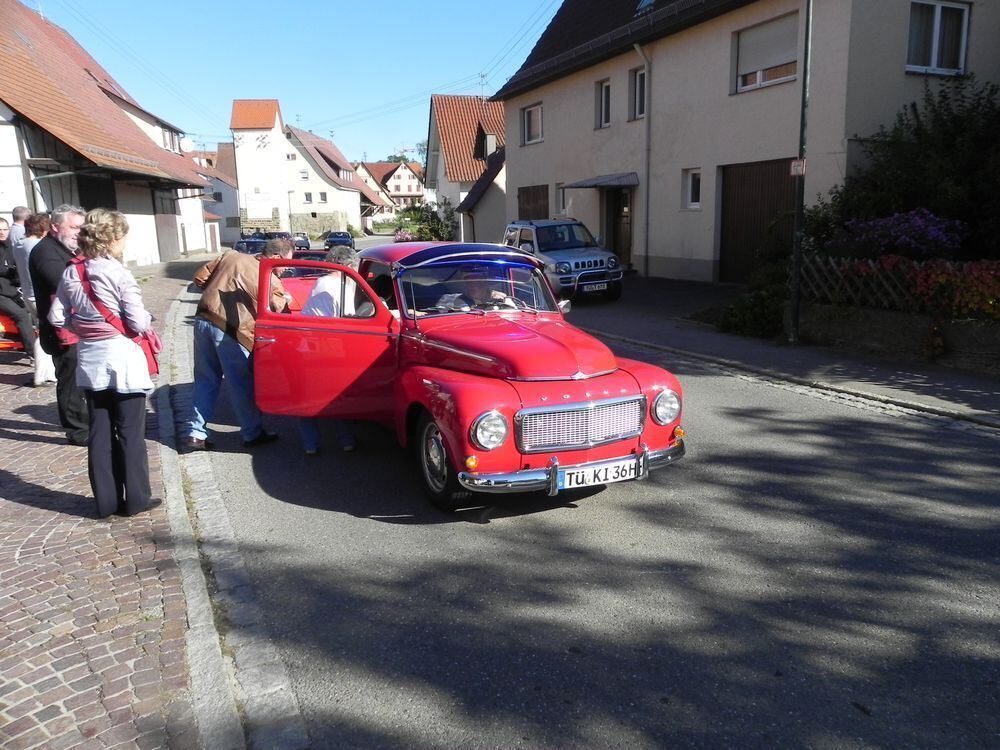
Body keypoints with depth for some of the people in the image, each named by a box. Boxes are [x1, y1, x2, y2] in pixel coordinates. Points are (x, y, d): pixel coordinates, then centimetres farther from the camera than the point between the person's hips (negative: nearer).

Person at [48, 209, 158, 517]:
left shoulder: (70, 274, 3)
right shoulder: (119, 274, -14)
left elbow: (57, 317, 5)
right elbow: (138, 323, -15)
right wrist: (148, 318, 5)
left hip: (89, 359, 6)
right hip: (122, 357, -5)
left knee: (99, 432, 12)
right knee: (130, 432, 4)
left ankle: (106, 501, 18)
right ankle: (135, 499, 12)